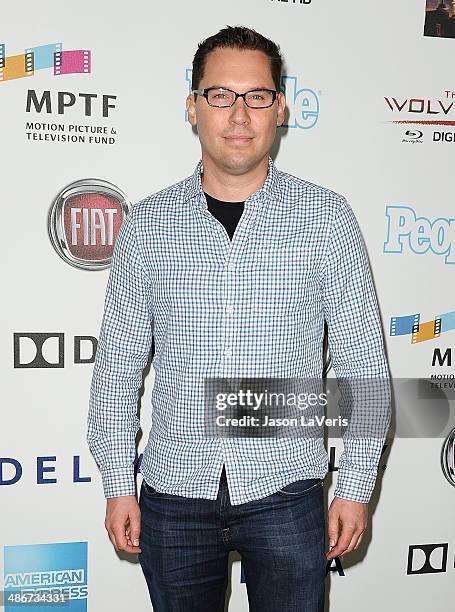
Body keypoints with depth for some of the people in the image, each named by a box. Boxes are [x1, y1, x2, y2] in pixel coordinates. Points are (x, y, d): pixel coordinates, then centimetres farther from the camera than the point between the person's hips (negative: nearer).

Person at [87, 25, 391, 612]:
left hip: (286, 493, -1)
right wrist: (118, 485, 2)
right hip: (174, 494, 1)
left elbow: (363, 363, -1)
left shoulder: (327, 218, -4)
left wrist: (356, 486, -1)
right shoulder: (147, 224, -1)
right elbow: (117, 365, 3)